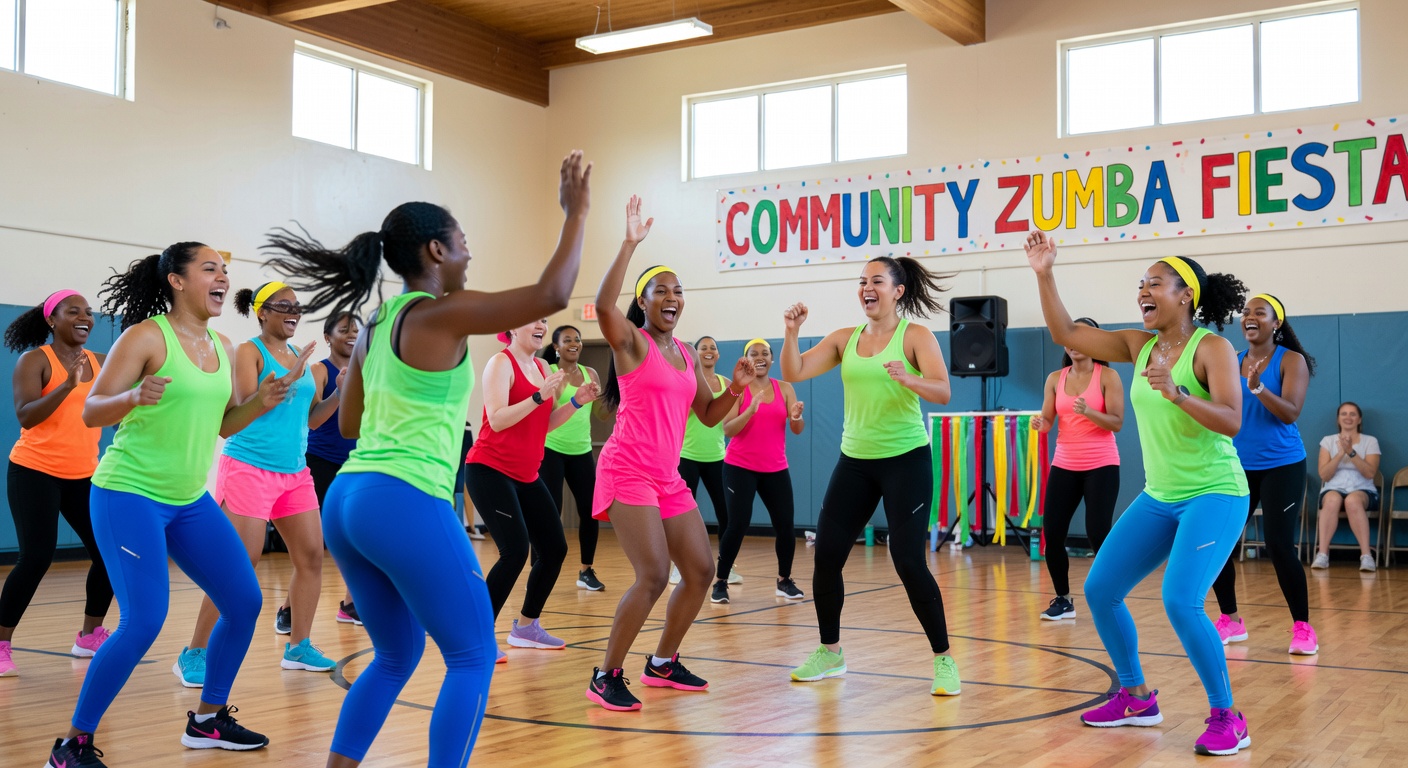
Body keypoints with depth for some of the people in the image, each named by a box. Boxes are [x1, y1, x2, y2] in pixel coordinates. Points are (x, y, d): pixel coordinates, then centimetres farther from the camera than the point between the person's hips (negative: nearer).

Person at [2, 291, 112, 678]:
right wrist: (67, 385, -31)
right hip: (35, 472, -5)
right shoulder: (34, 360, -8)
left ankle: (90, 635, 19)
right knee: (36, 557, -12)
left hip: (84, 474, 5)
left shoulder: (101, 362, 6)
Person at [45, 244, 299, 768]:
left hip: (191, 500, 8)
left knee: (245, 603, 5)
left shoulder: (223, 347, 7)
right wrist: (134, 397, -32)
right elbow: (91, 412, -12)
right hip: (129, 495, -8)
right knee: (144, 622, -16)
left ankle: (208, 720, 22)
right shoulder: (146, 336, -13)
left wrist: (261, 402, -3)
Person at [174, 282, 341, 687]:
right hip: (249, 467, -7)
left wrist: (340, 393, 3)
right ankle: (194, 654, 1)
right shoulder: (249, 351, -5)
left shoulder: (300, 357, 13)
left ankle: (299, 646, 17)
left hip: (295, 472, 7)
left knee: (311, 555, 5)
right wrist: (290, 377, -21)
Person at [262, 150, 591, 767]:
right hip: (406, 503, -9)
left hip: (348, 499, 9)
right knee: (474, 655, 3)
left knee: (397, 655, 21)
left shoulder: (376, 325, 16)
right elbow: (551, 295, -14)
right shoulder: (440, 315, -7)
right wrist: (576, 216, -4)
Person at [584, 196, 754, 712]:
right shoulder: (632, 341, -6)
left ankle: (662, 664, 26)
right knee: (653, 575, -18)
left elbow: (709, 416, 19)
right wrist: (630, 243, -30)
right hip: (628, 472, -8)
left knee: (701, 571, 10)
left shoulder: (688, 354, 15)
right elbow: (603, 304, -28)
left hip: (668, 477, 8)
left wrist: (736, 389, 0)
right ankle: (605, 679, -5)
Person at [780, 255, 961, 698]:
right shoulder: (845, 339, 7)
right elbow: (793, 374, 1)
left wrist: (907, 379, -37)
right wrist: (792, 331, -13)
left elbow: (943, 393, -18)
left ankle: (944, 661, 5)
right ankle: (830, 653, 21)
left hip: (906, 460, -5)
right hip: (855, 461, 5)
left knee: (909, 562, -10)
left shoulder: (915, 336, -6)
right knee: (826, 556, 3)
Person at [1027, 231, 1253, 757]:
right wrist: (1044, 275, -4)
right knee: (1099, 590, 6)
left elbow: (1231, 422, -22)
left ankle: (1227, 719, -5)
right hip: (1158, 498, 8)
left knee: (1180, 601, -23)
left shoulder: (1212, 347, -13)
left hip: (1214, 495, -7)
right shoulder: (1140, 345, 5)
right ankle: (1136, 700, 22)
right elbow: (1066, 334, 4)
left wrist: (1176, 394, -36)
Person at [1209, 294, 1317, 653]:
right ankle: (1231, 620, 18)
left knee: (1280, 546, -10)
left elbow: (1291, 413, -17)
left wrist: (1257, 387, -31)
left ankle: (1302, 628, 4)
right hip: (1238, 466, 5)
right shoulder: (1233, 362, 8)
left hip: (1281, 466, -5)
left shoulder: (1291, 361, -6)